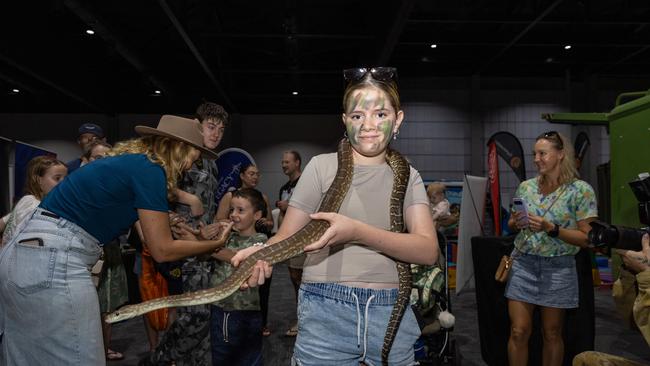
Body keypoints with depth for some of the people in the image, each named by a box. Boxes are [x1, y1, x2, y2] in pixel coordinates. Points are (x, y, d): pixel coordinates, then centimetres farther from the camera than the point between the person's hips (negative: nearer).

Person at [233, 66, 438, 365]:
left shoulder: (407, 176, 5)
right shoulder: (322, 166, 0)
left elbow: (428, 251, -9)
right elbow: (287, 237, -1)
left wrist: (356, 231, -23)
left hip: (391, 316, 2)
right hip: (325, 314, -2)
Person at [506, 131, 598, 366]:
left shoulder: (581, 190, -8)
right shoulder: (526, 187, 4)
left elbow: (588, 238, -10)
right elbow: (512, 225, 15)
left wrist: (551, 228, -22)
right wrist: (515, 223, -8)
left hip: (558, 268, -3)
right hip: (523, 264, 3)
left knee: (552, 334, 10)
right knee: (518, 332, 3)